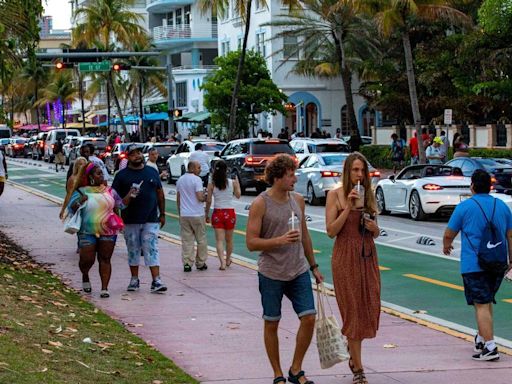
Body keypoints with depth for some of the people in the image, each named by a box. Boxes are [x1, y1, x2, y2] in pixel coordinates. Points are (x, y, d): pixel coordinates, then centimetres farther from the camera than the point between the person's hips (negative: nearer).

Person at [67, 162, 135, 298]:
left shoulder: (109, 191, 9)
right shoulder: (81, 192, -1)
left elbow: (121, 204, 14)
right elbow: (71, 208, -3)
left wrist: (131, 193, 3)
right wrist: (80, 201, -22)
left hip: (108, 231, 2)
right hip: (87, 232, -2)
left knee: (105, 259, 0)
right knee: (87, 259, -4)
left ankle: (104, 288, 2)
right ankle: (85, 277, 28)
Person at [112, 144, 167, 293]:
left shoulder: (152, 172, 10)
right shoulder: (122, 175, 2)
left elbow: (160, 193, 14)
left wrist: (162, 214, 11)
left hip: (151, 220, 1)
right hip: (130, 221, -1)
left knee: (152, 250, -6)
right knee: (133, 250, 8)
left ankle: (156, 281, -10)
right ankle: (134, 280, 19)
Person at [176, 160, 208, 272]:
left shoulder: (180, 180, 9)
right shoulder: (197, 179, -11)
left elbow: (178, 199, 15)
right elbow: (200, 198, -18)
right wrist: (205, 198, 3)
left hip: (184, 214, 5)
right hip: (197, 214, -5)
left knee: (186, 240, 6)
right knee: (201, 240, 7)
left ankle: (187, 264, 1)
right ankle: (200, 263, 12)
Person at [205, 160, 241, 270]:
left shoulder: (211, 184, -7)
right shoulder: (232, 182, -5)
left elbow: (208, 201, -4)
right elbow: (238, 195, 10)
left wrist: (206, 214, 7)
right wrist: (237, 183, 22)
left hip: (217, 213, -1)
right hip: (230, 212, 1)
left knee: (219, 240, -2)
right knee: (229, 239, 18)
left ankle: (222, 262, -19)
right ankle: (228, 260, 34)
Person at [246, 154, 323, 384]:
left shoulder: (298, 200, 7)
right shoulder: (260, 204, -10)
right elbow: (251, 243, -13)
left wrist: (314, 266, 19)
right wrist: (281, 240, -25)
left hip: (299, 272, 5)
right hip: (271, 274, -5)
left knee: (309, 318, -2)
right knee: (271, 324, 5)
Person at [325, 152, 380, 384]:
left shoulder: (368, 195, 11)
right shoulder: (335, 195, -4)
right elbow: (331, 231, -10)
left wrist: (373, 227, -6)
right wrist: (348, 207, -17)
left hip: (368, 255, 5)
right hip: (346, 255, -5)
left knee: (370, 307, 5)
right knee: (353, 309, -2)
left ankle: (354, 355, 30)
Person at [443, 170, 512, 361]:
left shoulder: (464, 207, -5)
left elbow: (448, 234, 2)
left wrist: (446, 246, 23)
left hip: (473, 265, -5)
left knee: (482, 305, -8)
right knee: (487, 302, 21)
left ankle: (490, 347, -16)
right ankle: (482, 339, 32)